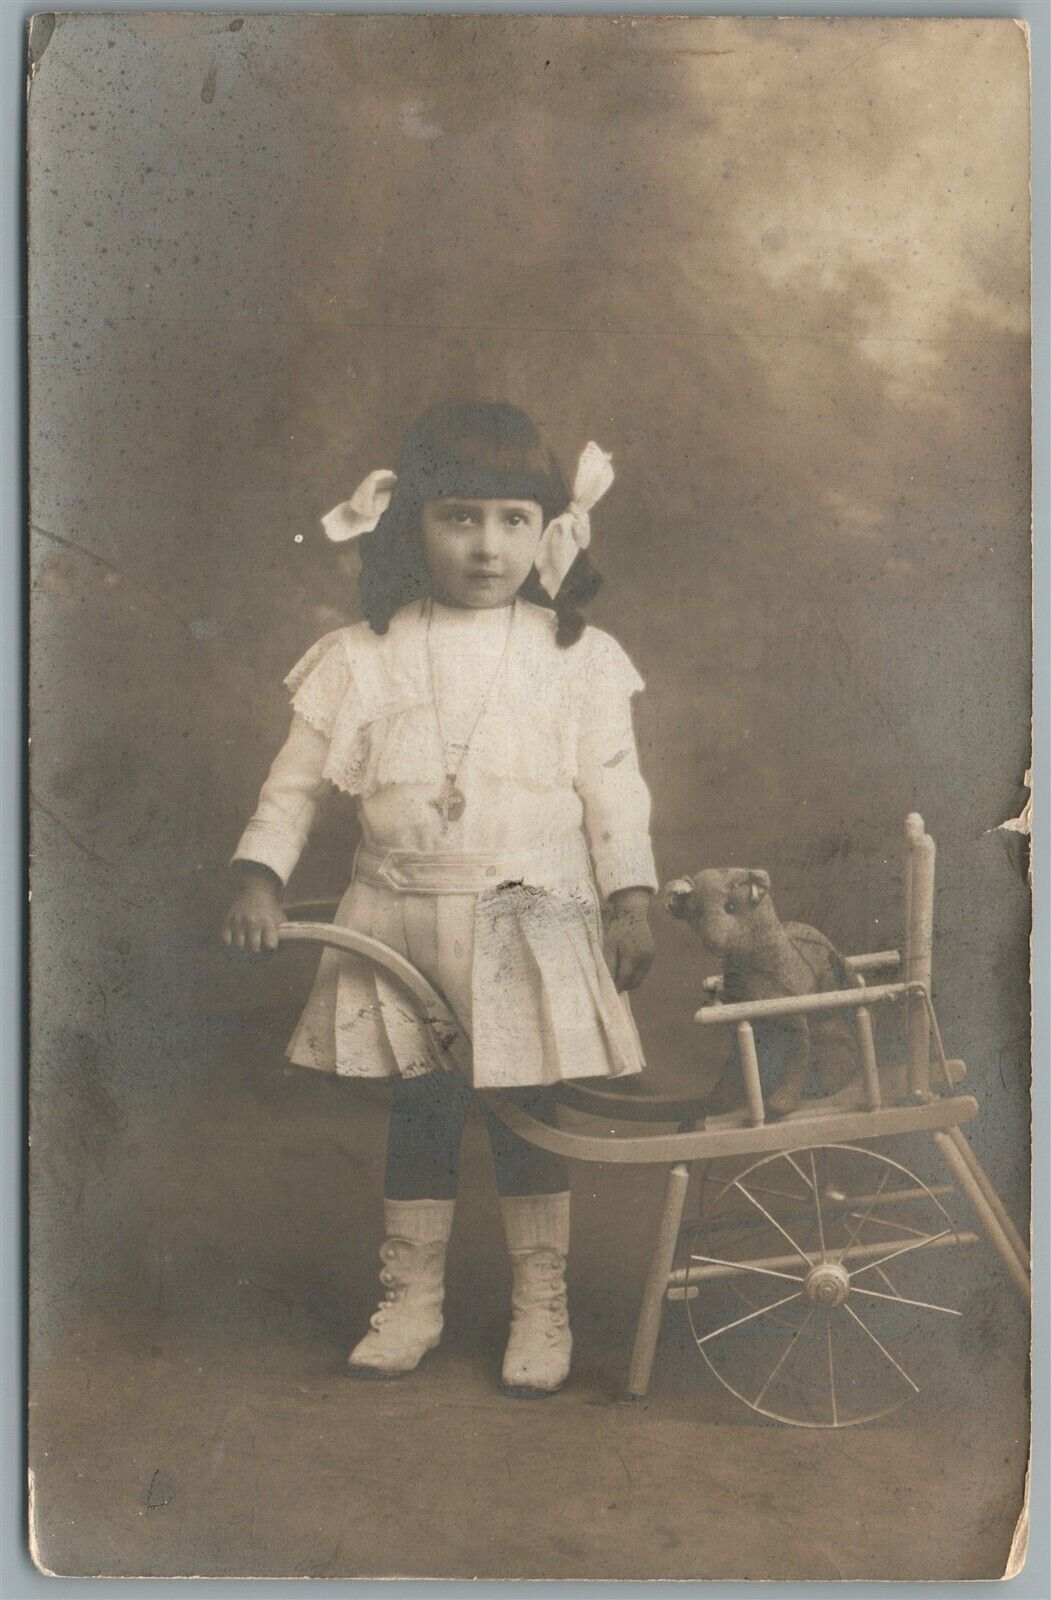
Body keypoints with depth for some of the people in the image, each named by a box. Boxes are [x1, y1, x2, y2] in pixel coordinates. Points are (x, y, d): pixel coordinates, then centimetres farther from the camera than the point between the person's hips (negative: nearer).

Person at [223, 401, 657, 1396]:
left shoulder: (579, 656, 0)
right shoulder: (363, 657, 0)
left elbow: (614, 789, 2)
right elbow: (297, 780, 6)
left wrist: (630, 901, -3)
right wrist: (259, 878, -4)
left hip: (534, 922, -1)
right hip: (401, 921, 1)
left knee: (529, 1115, 7)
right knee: (418, 1112, 11)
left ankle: (541, 1305, 25)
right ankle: (410, 1301, 28)